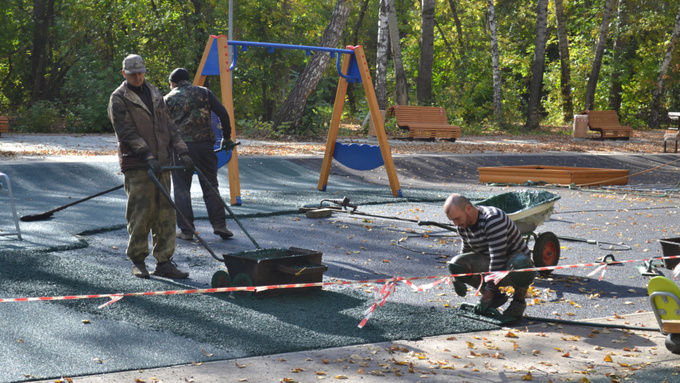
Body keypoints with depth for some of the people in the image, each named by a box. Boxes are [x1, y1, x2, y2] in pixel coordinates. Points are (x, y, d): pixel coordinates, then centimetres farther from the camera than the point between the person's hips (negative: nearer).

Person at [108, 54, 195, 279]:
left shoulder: (155, 94, 18)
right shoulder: (119, 99, -2)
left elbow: (169, 126, 20)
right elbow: (127, 132, -12)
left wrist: (182, 152, 10)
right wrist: (148, 156, -22)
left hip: (161, 163, 6)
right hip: (136, 166, -6)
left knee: (165, 212, 4)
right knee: (140, 212, -6)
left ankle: (164, 262, 8)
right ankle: (137, 262, 6)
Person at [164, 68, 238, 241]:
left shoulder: (168, 99, 9)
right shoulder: (204, 92, 11)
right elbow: (223, 113, 2)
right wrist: (226, 137, 10)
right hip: (204, 145, 1)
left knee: (181, 188, 6)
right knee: (210, 186, 9)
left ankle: (186, 230, 3)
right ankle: (219, 225, 1)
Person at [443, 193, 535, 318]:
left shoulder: (494, 219, -28)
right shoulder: (463, 225, -3)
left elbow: (498, 257, -31)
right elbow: (466, 250, 17)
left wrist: (488, 293, -31)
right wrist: (457, 278, 12)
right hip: (487, 264, 7)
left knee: (520, 264, -43)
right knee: (455, 264, -18)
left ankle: (519, 301, -11)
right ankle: (497, 297, -1)